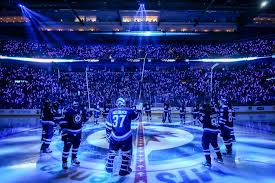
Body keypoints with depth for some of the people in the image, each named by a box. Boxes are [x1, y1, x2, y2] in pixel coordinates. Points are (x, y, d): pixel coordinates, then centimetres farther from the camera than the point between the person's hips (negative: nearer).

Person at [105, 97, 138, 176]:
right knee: (126, 152, 16)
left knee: (112, 151, 23)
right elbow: (136, 116, 16)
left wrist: (108, 135, 9)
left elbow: (108, 125, 1)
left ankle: (109, 167, 35)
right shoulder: (129, 111, -2)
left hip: (114, 136, 3)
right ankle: (124, 170, 23)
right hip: (126, 137, -2)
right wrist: (134, 111, 36)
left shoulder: (112, 111, 3)